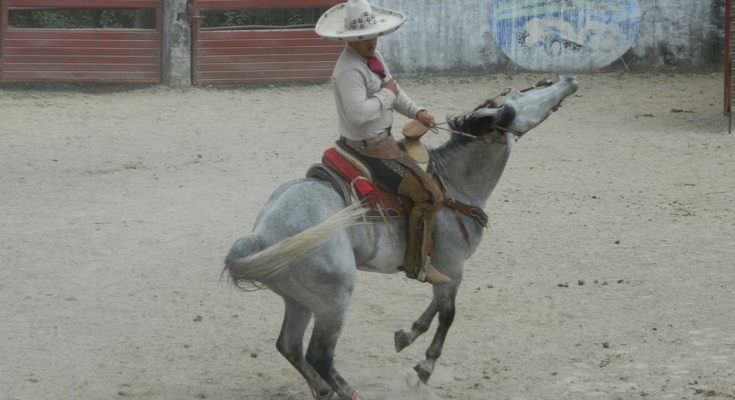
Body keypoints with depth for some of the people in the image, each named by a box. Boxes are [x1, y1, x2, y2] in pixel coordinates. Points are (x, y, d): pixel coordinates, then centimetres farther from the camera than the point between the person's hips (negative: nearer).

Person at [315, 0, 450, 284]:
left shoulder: (373, 57, 7)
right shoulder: (349, 69, -24)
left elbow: (393, 91, 18)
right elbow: (359, 113, -33)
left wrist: (416, 112, 3)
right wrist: (386, 94, -20)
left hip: (382, 140, 11)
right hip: (370, 148, -11)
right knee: (428, 194, -14)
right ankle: (417, 263, -6)